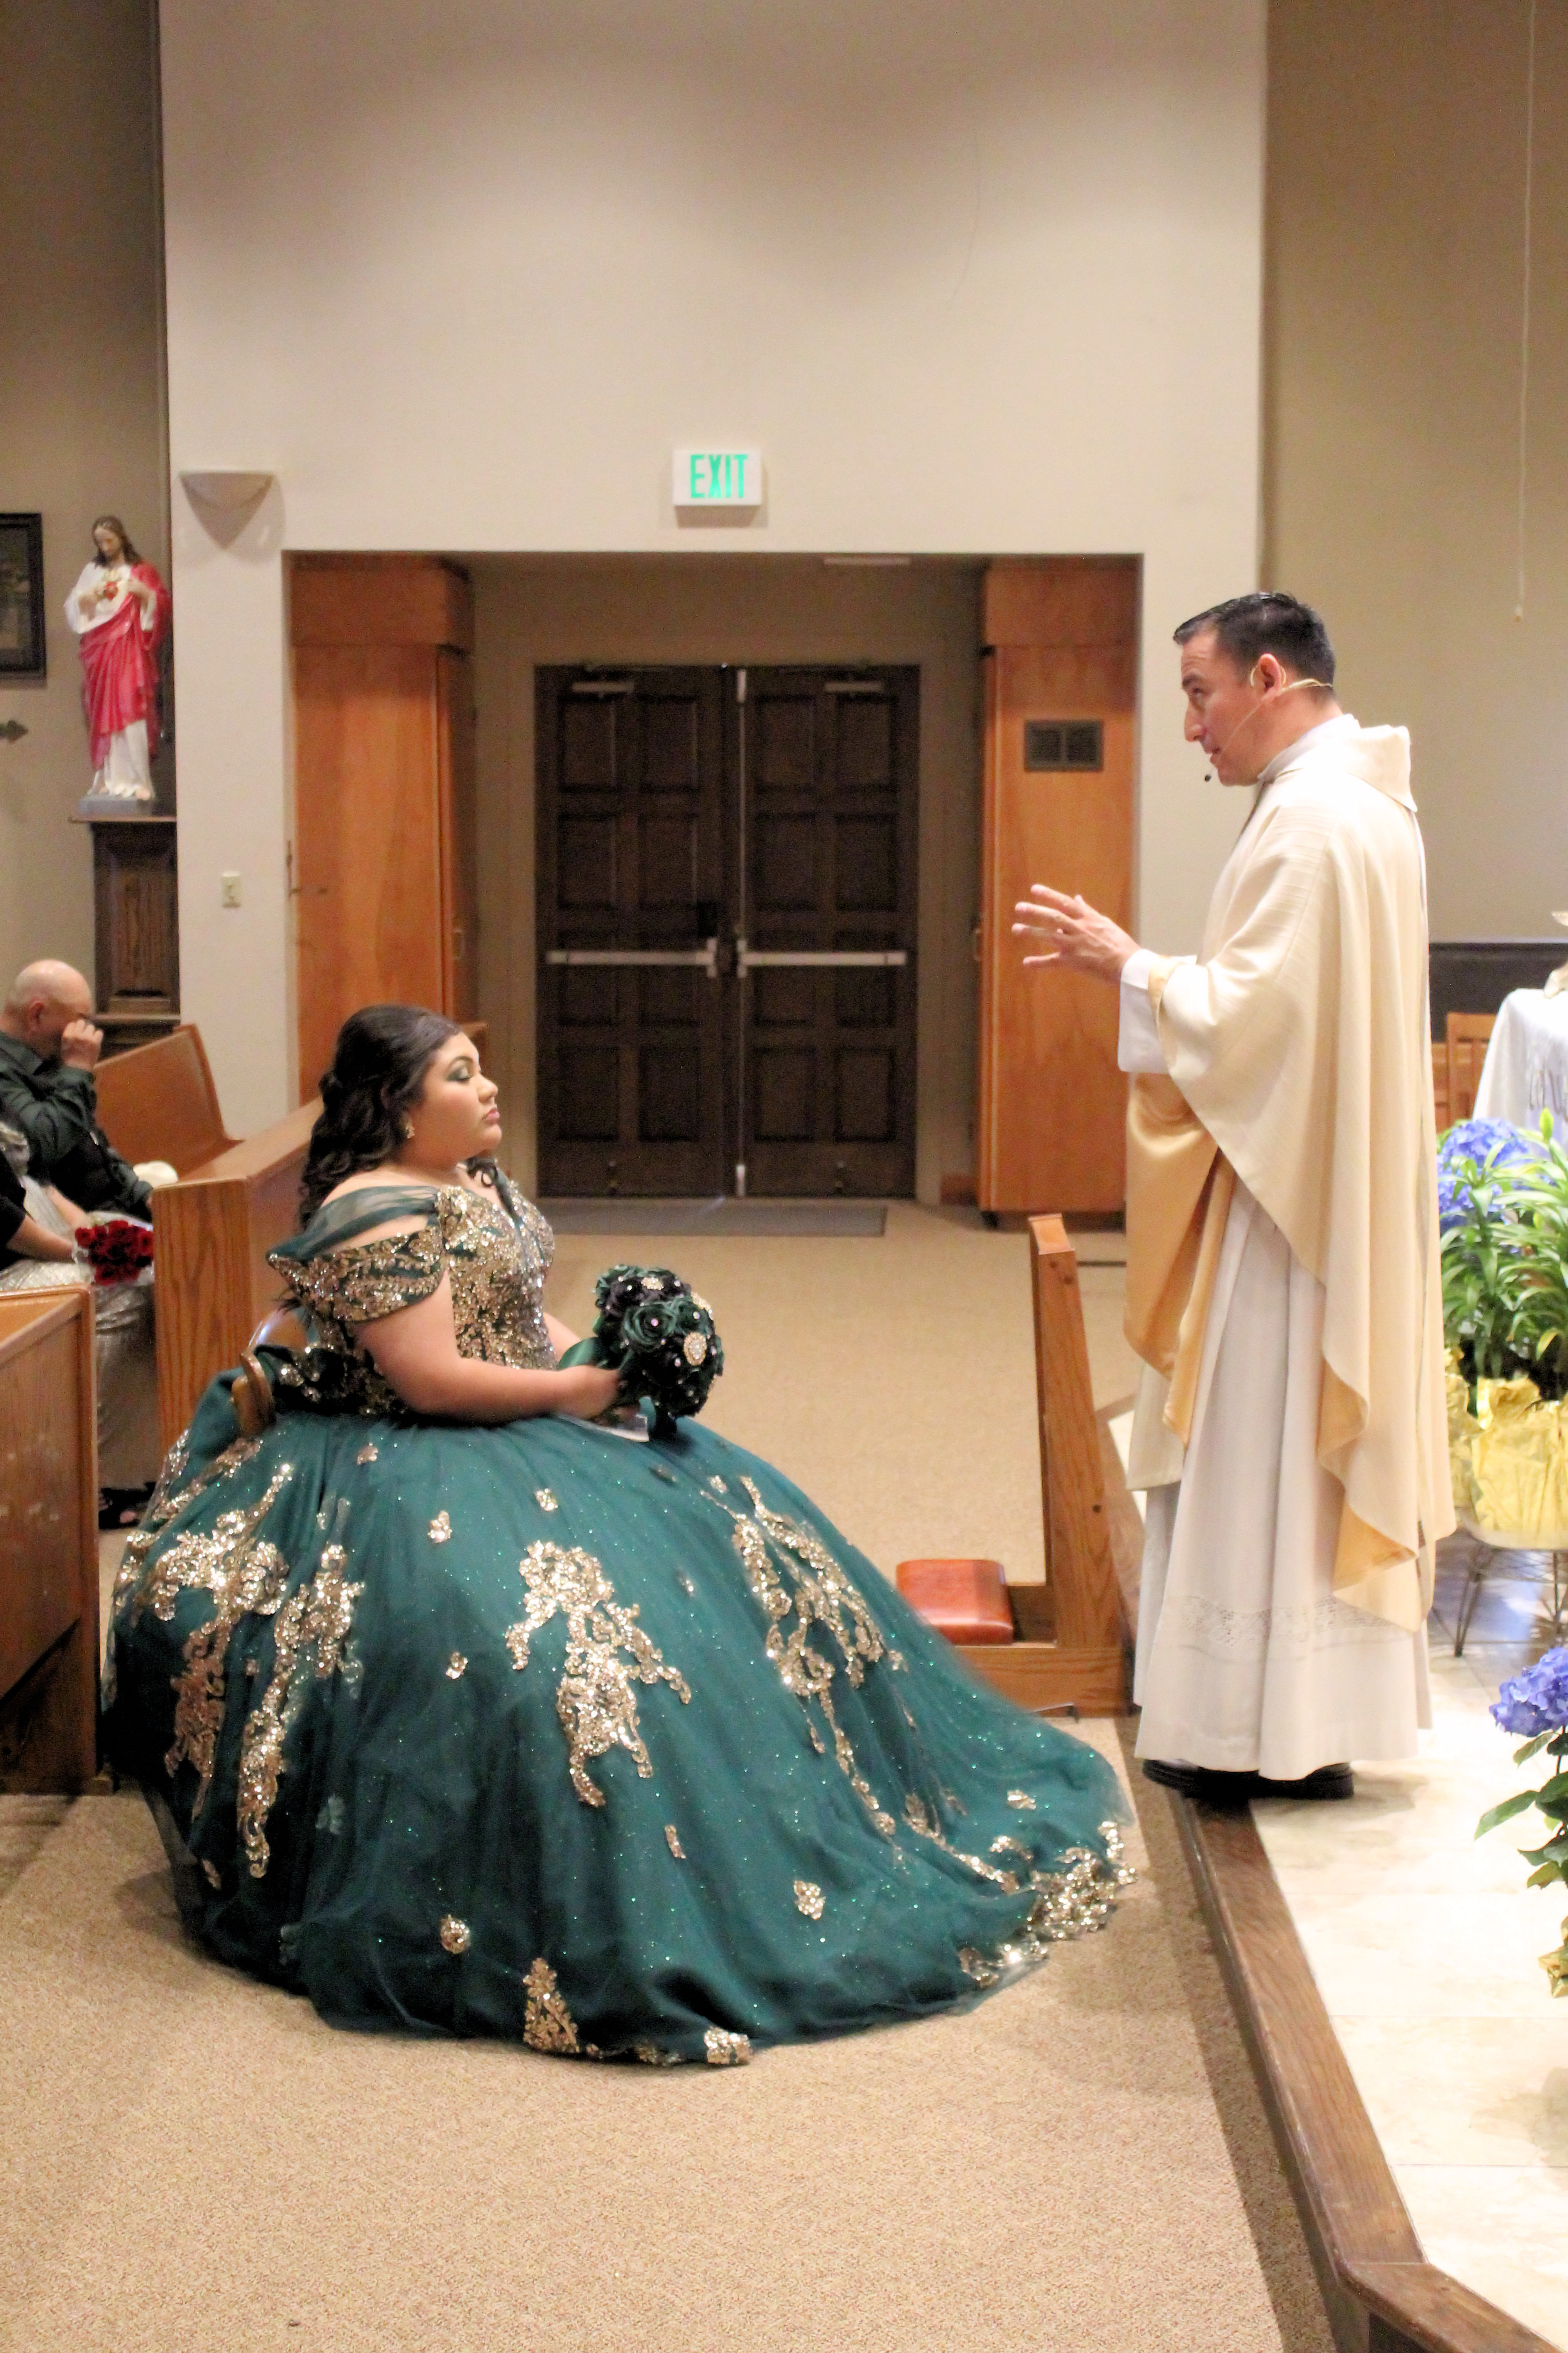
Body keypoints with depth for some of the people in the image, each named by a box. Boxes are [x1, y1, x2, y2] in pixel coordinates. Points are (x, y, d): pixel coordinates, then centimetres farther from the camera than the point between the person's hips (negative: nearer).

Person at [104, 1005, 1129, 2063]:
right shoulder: (376, 1215, -19)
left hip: (530, 1423, 11)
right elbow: (432, 1381, -25)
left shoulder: (477, 1180, 12)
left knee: (733, 1520, 6)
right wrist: (580, 1389, -17)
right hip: (416, 1474, -11)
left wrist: (603, 1357, -1)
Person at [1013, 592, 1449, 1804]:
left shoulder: (1309, 822, -19)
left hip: (1280, 1202, -10)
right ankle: (1320, 1720, 21)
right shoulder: (1373, 802, 13)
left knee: (1260, 1447, -2)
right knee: (1323, 1449, 13)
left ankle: (1259, 1729, 7)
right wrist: (1145, 964, 12)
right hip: (1341, 1196, 10)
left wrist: (1127, 965, -10)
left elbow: (1248, 1017, -22)